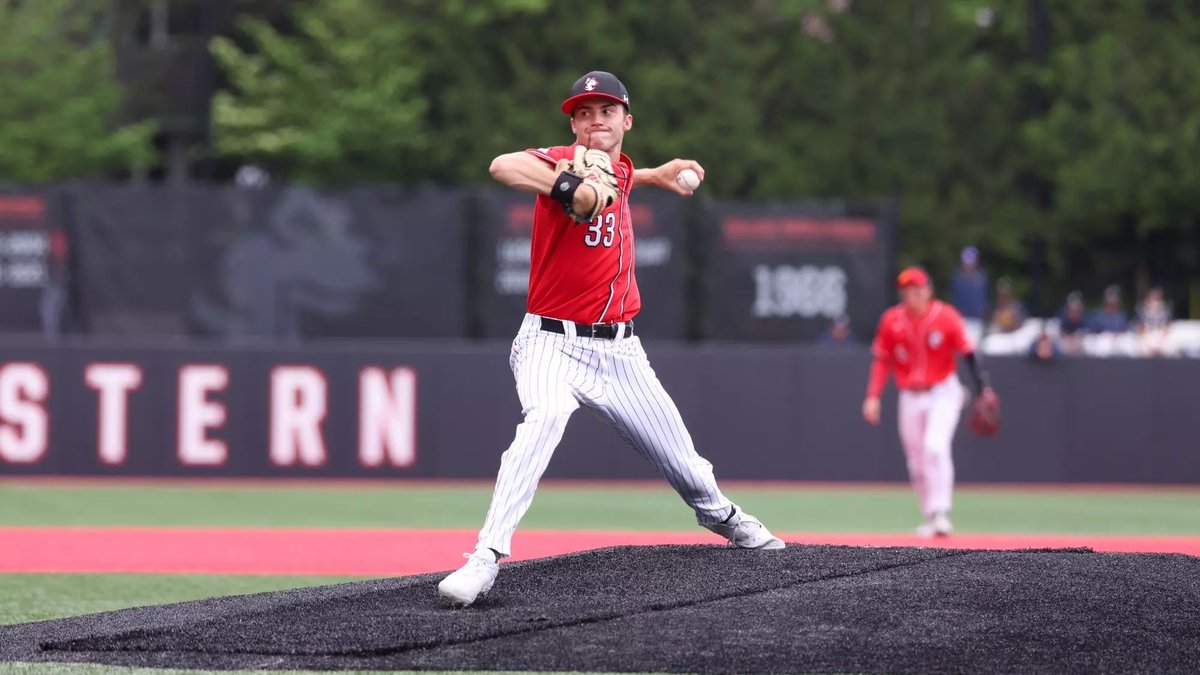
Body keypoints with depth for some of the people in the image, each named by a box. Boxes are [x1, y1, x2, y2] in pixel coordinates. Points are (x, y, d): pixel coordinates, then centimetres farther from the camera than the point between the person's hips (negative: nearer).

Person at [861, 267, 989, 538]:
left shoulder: (945, 317, -9)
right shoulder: (891, 321, -1)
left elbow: (968, 353, -8)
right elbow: (881, 361, 6)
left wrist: (982, 388, -17)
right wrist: (873, 396, -2)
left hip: (943, 392, -4)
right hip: (910, 398, 4)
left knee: (935, 446, -23)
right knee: (916, 462, 4)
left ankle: (940, 513, -23)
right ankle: (931, 519, 16)